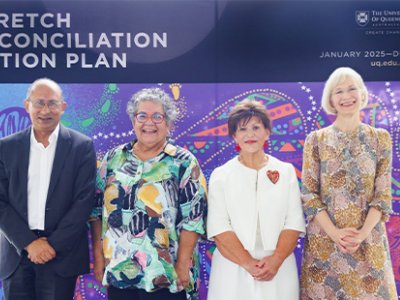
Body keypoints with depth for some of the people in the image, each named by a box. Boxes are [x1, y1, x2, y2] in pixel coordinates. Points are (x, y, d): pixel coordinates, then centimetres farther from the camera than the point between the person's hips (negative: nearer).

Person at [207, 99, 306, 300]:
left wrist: (276, 260, -14)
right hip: (233, 270, -1)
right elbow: (218, 227, -6)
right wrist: (248, 263, -15)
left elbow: (294, 222, -1)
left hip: (278, 269, 1)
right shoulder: (220, 176, 2)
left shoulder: (286, 172, 6)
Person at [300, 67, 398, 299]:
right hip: (324, 236, 0)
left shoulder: (381, 138, 4)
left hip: (368, 239, 1)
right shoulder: (316, 140, 1)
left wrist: (362, 233, -13)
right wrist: (334, 233, -13)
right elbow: (309, 194, -2)